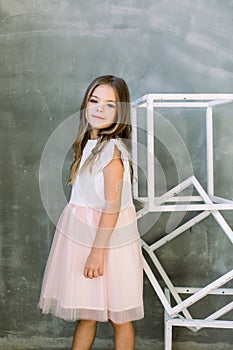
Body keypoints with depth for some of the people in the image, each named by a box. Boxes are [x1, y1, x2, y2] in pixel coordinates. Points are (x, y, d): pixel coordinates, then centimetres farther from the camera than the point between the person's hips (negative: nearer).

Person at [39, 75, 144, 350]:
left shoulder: (111, 149, -19)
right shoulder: (89, 143, 8)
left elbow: (112, 207, -20)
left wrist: (97, 251, -19)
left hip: (106, 237, -8)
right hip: (82, 234, 8)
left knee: (117, 315, 9)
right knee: (85, 311, 19)